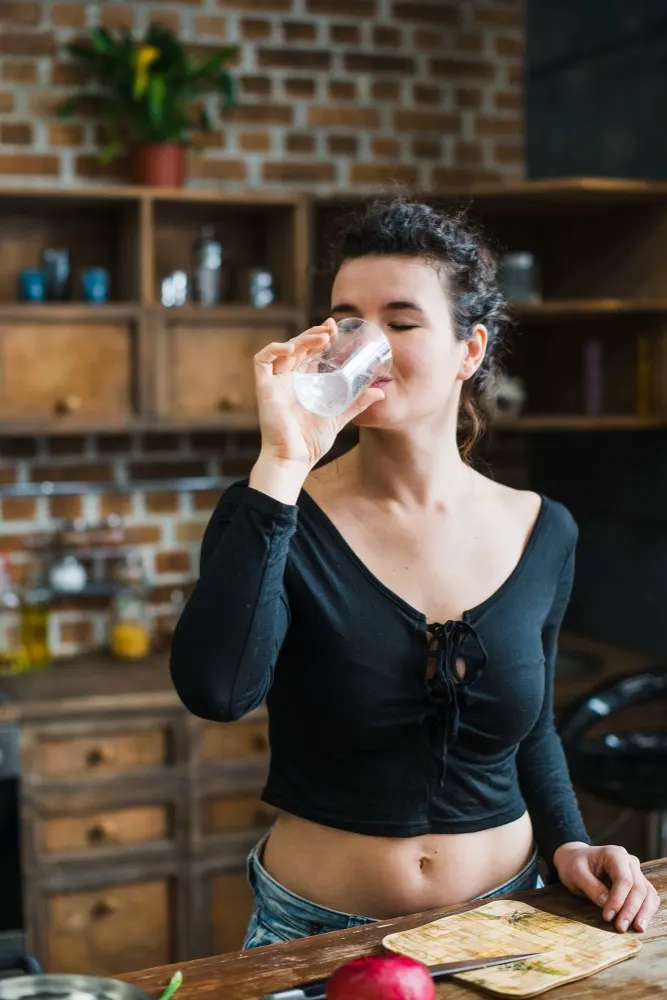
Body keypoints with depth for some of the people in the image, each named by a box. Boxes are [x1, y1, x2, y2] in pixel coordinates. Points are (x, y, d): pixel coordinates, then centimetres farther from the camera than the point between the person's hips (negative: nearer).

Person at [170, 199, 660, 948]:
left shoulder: (542, 532, -2)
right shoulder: (275, 514, -12)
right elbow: (215, 690, -31)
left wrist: (567, 844, -4)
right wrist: (282, 462, -30)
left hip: (501, 917, 3)